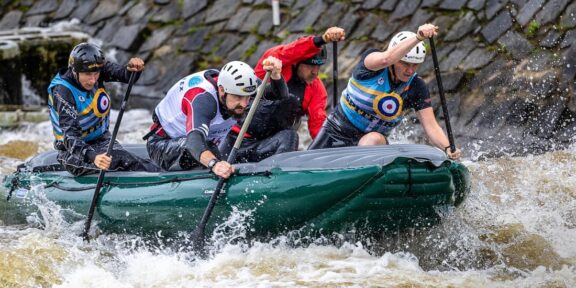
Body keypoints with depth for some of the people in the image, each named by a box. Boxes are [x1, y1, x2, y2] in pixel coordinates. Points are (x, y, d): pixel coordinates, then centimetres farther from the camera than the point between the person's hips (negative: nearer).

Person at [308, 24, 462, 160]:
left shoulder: (416, 87, -9)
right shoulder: (371, 59, -16)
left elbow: (431, 125, -15)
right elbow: (385, 59, -41)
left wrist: (447, 148, -35)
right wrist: (418, 37, -54)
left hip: (375, 138, 1)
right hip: (338, 132, -1)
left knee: (375, 140, -34)